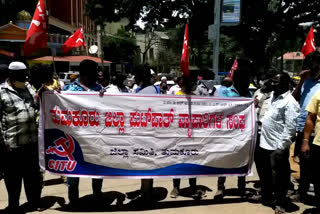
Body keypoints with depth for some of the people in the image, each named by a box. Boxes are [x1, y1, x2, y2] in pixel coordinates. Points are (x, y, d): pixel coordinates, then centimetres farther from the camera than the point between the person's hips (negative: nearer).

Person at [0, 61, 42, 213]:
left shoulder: (28, 87, 11)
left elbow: (37, 105, 22)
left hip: (32, 140, 5)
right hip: (12, 143, -5)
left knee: (33, 173, 17)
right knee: (13, 176, 10)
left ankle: (35, 202, 34)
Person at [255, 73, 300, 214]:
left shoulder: (290, 102, -15)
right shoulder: (273, 96, 11)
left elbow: (290, 127, -18)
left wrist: (282, 146, -20)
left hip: (277, 147, -8)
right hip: (264, 144, 8)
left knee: (279, 177, 6)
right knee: (265, 174, 20)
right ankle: (266, 197, 38)